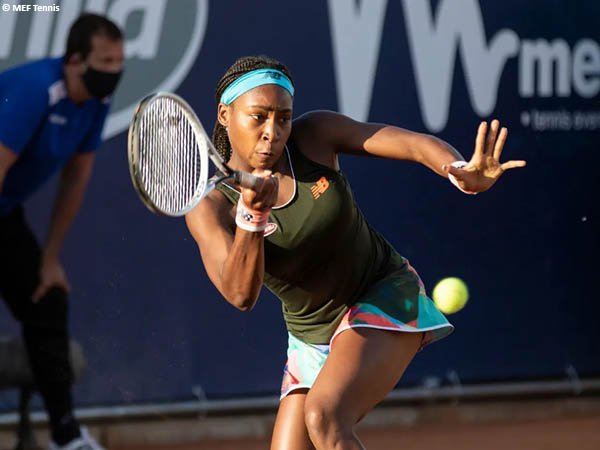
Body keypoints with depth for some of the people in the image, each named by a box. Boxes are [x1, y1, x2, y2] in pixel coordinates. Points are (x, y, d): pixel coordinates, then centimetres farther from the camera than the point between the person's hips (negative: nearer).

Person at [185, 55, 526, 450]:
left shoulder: (314, 134, -11)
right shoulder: (209, 206, -13)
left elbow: (416, 144, -16)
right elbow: (240, 294, -28)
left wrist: (464, 173, -38)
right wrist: (253, 215, -44)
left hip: (385, 299, -3)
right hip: (312, 339, 3)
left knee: (324, 416, -29)